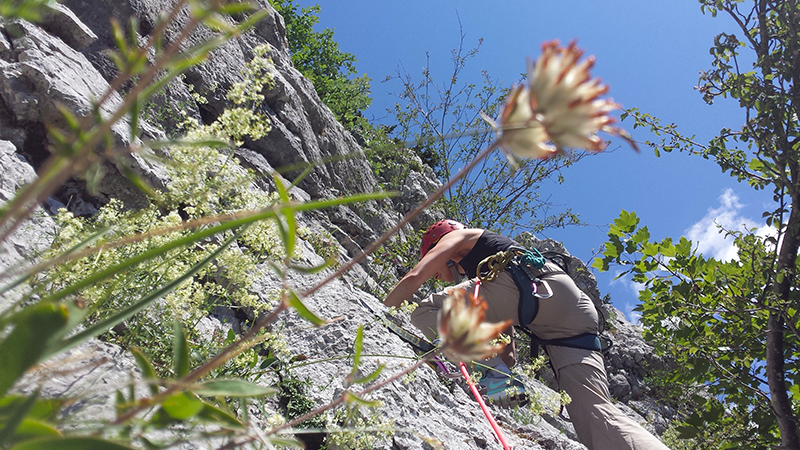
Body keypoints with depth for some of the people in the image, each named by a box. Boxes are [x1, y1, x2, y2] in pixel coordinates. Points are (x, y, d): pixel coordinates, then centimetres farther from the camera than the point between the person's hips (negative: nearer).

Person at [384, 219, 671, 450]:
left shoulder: (458, 237, 25)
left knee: (424, 312, -2)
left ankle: (492, 370, -22)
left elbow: (413, 278, 12)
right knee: (596, 415, -2)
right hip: (577, 308, 8)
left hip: (534, 285, -8)